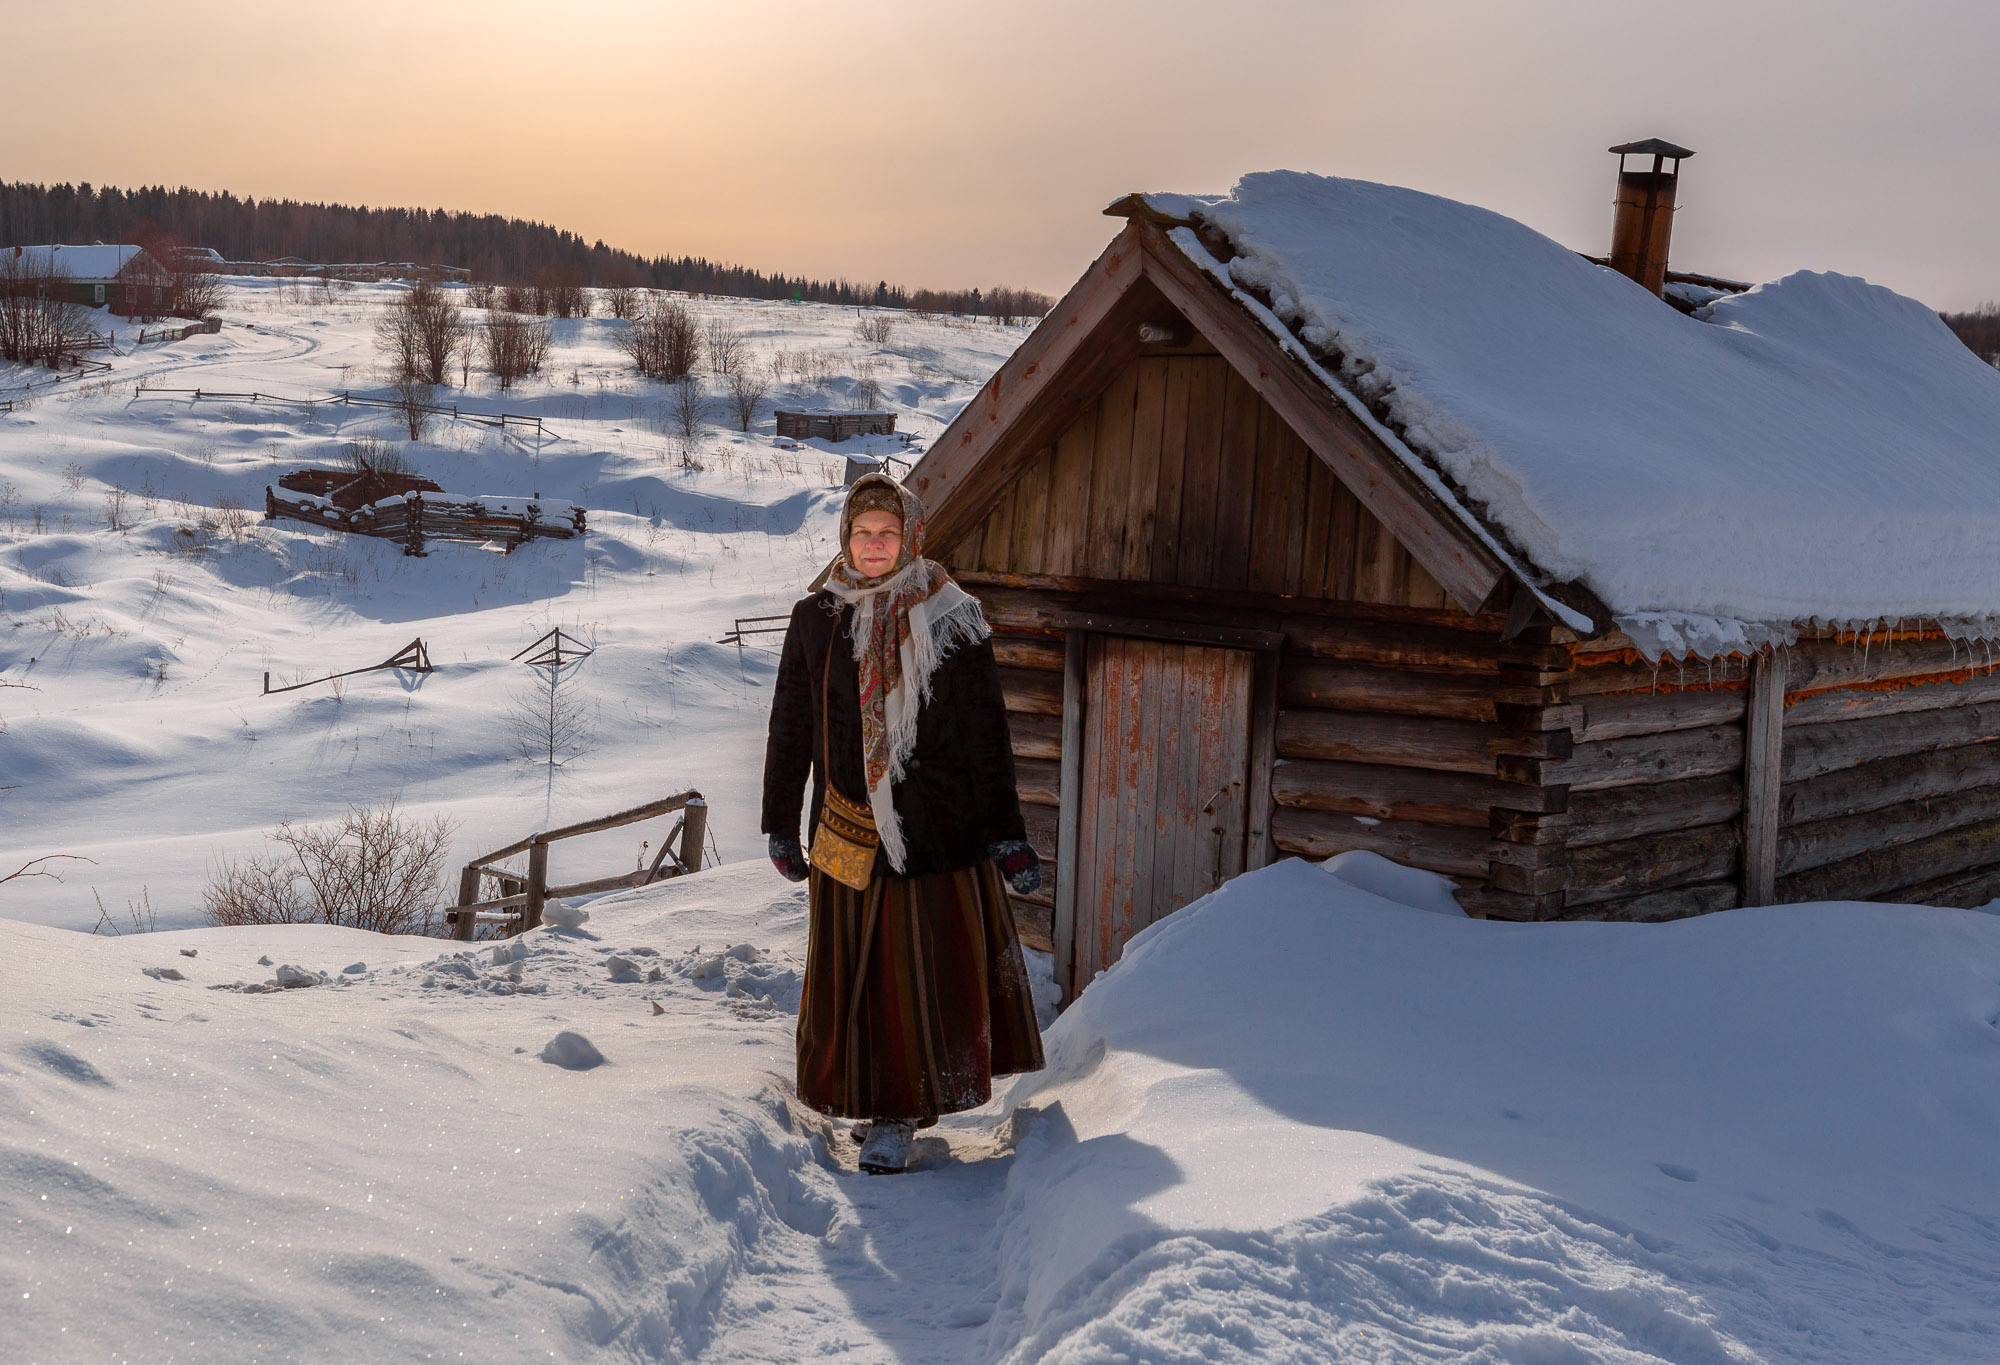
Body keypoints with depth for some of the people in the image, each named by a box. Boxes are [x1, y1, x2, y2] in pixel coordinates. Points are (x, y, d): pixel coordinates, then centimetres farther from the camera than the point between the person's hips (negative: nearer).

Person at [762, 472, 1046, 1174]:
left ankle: (897, 1112, 12)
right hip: (848, 827, 2)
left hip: (936, 825, -2)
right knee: (854, 967, 6)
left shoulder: (952, 622, -2)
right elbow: (790, 727, 11)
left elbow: (987, 734, -1)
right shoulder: (817, 619, 4)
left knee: (928, 966, 0)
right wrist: (782, 824, 12)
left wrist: (1005, 834, -4)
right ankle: (876, 1103, 22)